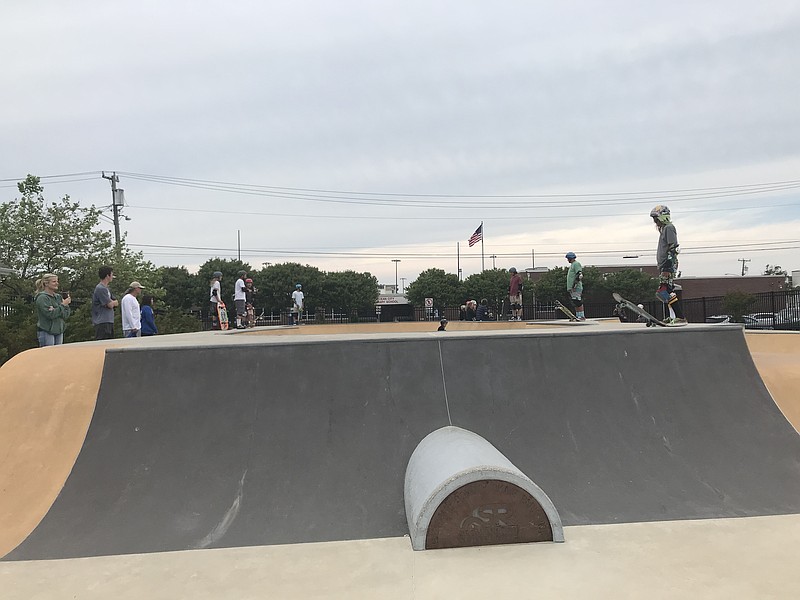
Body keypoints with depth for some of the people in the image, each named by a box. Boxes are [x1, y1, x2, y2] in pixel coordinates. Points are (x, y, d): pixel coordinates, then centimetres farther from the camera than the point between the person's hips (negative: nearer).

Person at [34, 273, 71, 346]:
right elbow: (50, 314, -19)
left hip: (59, 331, 7)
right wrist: (63, 305, -13)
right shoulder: (42, 298, -9)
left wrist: (55, 310, -15)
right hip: (46, 332, -7)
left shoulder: (58, 297, 10)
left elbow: (66, 315, 3)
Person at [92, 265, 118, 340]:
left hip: (109, 322, 10)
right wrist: (113, 302, 5)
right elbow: (110, 305, -16)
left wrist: (112, 303, -6)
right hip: (102, 323, -10)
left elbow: (116, 303, 15)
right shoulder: (100, 289, -12)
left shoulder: (106, 288, 19)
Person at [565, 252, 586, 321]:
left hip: (576, 287, -10)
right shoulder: (572, 265, 24)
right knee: (575, 303, 9)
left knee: (578, 302, -12)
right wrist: (569, 287, 27)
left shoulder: (576, 264, -7)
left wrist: (575, 283, -23)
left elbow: (580, 275, -18)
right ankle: (578, 316, 12)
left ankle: (582, 316, -11)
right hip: (571, 288, 10)